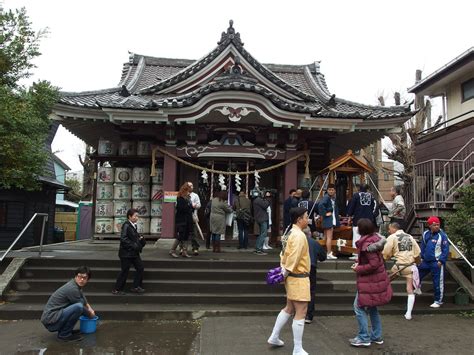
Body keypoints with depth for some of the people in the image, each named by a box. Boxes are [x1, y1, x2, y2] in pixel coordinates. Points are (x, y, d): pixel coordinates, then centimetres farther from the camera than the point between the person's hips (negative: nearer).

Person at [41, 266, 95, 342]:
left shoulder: (76, 285, 8)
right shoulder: (72, 289, -20)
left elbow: (84, 301, 27)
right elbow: (80, 307, -8)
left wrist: (90, 309, 15)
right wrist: (90, 314, 10)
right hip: (51, 321, -10)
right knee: (78, 307, -29)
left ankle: (64, 329, 15)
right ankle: (64, 334, -10)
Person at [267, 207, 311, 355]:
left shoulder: (291, 233, 11)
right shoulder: (299, 235, -20)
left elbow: (284, 253, 14)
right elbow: (293, 258, -23)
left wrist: (283, 269, 6)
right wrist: (285, 274, -13)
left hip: (293, 277, 10)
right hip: (299, 278, -10)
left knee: (289, 309, 21)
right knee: (300, 313, -2)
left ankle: (274, 337, 30)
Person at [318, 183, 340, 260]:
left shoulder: (333, 198, 13)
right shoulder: (326, 197, -14)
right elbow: (320, 205, -30)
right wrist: (325, 213, -22)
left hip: (333, 219, 9)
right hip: (328, 219, -9)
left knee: (326, 237, 14)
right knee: (329, 237, -8)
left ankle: (325, 253, 22)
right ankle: (329, 254, -5)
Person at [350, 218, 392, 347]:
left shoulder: (367, 243, -23)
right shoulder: (374, 238, 6)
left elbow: (374, 264, -26)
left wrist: (358, 269, -15)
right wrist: (360, 262, 8)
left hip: (369, 281, -10)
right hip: (377, 279, 10)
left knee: (359, 307, -1)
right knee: (371, 307, 19)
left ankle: (364, 338, 6)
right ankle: (377, 336, 28)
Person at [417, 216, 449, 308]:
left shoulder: (442, 235, -12)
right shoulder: (425, 234, 5)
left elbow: (445, 249, -11)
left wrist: (441, 261, -16)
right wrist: (422, 257, 12)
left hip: (437, 262, -6)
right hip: (426, 261, 6)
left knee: (438, 282, 2)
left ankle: (438, 301, 15)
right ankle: (417, 289, 38)